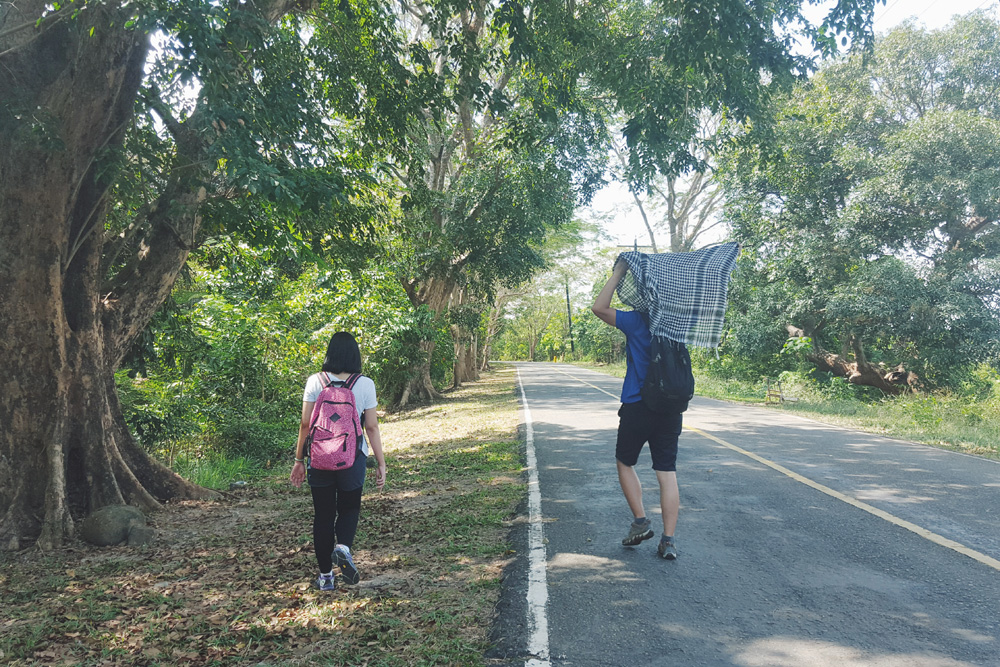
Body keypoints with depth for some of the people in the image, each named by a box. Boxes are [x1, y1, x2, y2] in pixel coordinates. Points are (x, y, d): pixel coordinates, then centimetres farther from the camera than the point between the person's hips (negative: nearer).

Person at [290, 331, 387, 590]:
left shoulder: (315, 382, -4)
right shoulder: (365, 384, -5)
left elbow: (305, 424, -2)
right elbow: (372, 427, -4)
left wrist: (299, 459, 8)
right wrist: (381, 464, 3)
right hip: (353, 457, 0)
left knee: (323, 515, 13)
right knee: (349, 507, 20)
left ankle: (326, 576, 18)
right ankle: (343, 547, -8)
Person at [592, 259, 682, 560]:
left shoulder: (636, 321, -9)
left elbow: (599, 308, -15)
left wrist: (618, 272, -9)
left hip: (637, 408, -4)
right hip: (670, 409, 4)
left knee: (625, 462, 17)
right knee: (667, 472, 5)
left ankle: (640, 521, 11)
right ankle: (668, 540, 4)